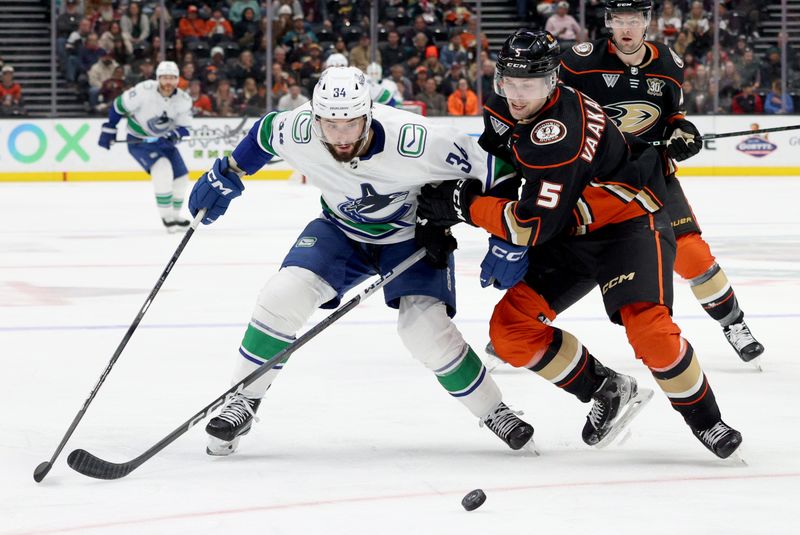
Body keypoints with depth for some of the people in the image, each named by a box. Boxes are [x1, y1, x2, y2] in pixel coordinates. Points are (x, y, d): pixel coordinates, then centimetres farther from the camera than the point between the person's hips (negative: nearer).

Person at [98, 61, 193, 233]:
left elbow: (184, 127, -5)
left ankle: (174, 216, 29)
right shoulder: (144, 90, -25)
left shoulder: (183, 100, -12)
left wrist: (174, 135, -28)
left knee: (181, 178, 6)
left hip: (163, 141, 6)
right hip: (138, 140, -6)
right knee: (162, 169, -27)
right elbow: (119, 105, -14)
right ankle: (167, 217, -20)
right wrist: (109, 129, -9)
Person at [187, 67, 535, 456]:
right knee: (283, 295, -18)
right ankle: (243, 402, -1)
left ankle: (494, 412, 3)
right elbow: (264, 133, -1)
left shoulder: (414, 143, -38)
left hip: (412, 235, -3)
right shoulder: (298, 132, -26)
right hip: (341, 229, 3)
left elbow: (491, 166, -27)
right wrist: (226, 174, 8)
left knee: (425, 330, -20)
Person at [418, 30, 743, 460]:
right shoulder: (506, 108, -4)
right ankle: (608, 392, 13)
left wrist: (462, 203, -22)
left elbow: (535, 226, -31)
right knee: (511, 330, -5)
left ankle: (705, 420, -7)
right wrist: (505, 242, 1)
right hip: (570, 232, 9)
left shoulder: (557, 133, -31)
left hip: (629, 220, -9)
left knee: (647, 327, -29)